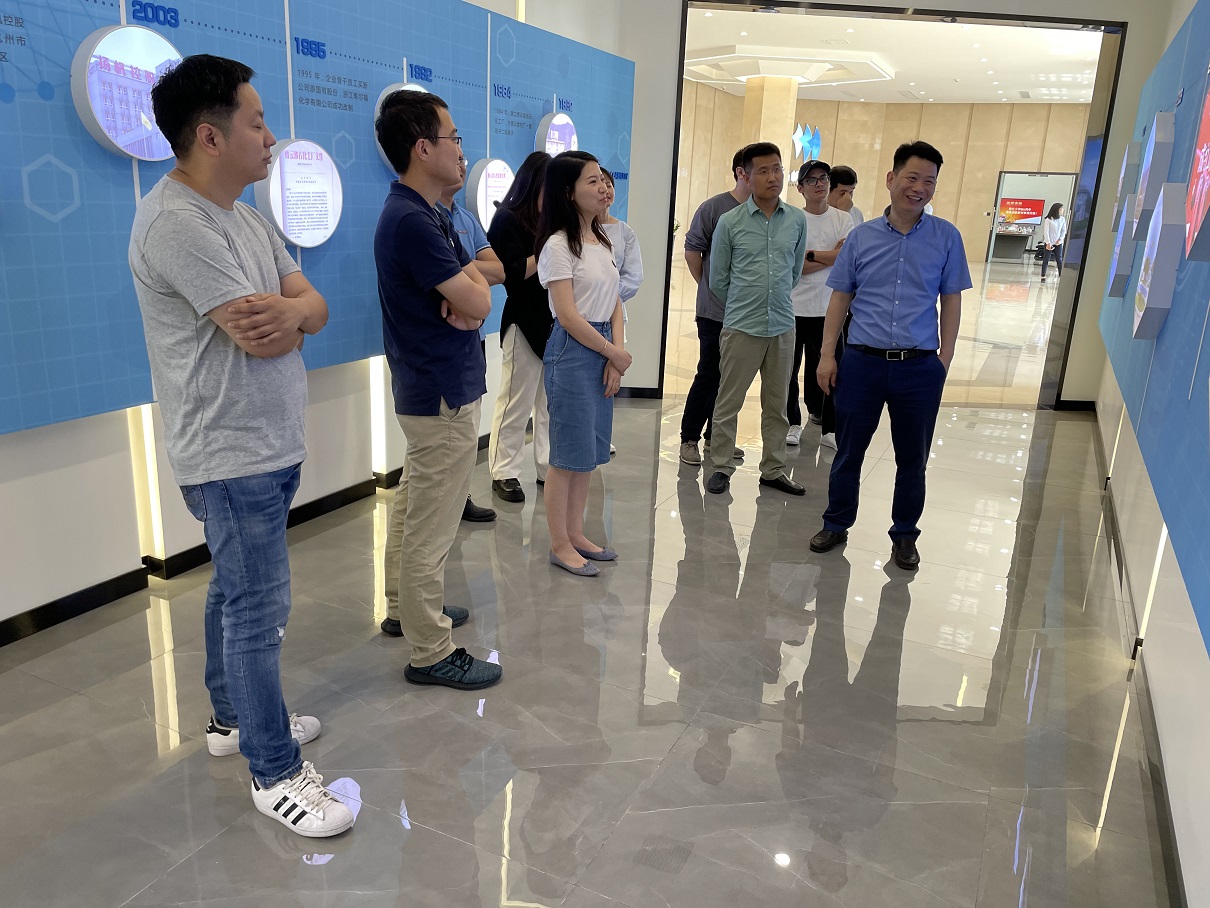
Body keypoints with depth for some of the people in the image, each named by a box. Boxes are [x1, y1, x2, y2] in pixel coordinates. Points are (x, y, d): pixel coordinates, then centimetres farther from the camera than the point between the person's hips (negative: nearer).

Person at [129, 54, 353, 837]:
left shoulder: (244, 216, 12)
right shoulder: (176, 221, -19)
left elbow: (315, 307, 6)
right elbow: (258, 333, -24)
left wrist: (288, 310, -18)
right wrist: (293, 312, -1)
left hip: (272, 447, 10)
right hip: (232, 457, -9)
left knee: (238, 593, 21)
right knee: (259, 611, -2)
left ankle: (235, 716, 38)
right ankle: (276, 773, 11)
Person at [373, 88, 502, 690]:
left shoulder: (419, 214, 12)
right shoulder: (412, 222, -21)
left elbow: (473, 292, 10)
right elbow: (478, 301, -20)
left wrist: (464, 296, -12)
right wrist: (473, 290, 2)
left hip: (425, 387, 11)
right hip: (443, 393, -11)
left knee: (414, 506, 21)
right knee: (432, 524, -3)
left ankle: (405, 606, 37)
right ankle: (432, 652, 8)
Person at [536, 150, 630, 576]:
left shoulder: (602, 238, 12)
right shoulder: (558, 246, -12)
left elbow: (614, 301, 9)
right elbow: (569, 316, -16)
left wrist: (617, 354, -5)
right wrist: (615, 354, -10)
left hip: (603, 351, 8)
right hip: (572, 352, -8)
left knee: (589, 451, 13)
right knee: (569, 453, -1)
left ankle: (576, 534, 25)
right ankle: (560, 545, 12)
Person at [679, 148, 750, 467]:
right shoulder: (714, 207, -6)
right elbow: (692, 250, -1)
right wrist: (708, 287, 4)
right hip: (716, 311, -4)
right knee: (709, 375, -1)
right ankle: (689, 438, 11)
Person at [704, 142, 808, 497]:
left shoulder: (797, 220, 3)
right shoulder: (730, 222, -5)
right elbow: (718, 278, 4)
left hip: (783, 326, 3)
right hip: (741, 327, -3)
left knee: (777, 404, 12)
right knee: (728, 402, 4)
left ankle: (773, 470, 24)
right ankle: (721, 467, 18)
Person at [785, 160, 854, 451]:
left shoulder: (843, 219, 5)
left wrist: (809, 254, -12)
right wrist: (830, 256, -12)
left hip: (830, 308, 1)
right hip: (795, 306, -1)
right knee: (790, 368, 8)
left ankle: (829, 430, 11)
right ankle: (792, 423, 24)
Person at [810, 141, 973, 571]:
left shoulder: (946, 237, 2)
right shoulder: (861, 236, 4)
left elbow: (951, 301, 6)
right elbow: (840, 297, 7)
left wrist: (944, 360, 0)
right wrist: (827, 355, 1)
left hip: (920, 367, 0)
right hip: (862, 361, 0)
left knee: (913, 459, 10)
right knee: (848, 451, 10)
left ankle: (904, 535, 26)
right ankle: (836, 524, 27)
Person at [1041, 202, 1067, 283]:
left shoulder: (1062, 219, 5)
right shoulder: (1048, 220, -8)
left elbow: (1064, 231, 8)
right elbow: (1046, 232, -9)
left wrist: (1060, 239, -7)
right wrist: (1048, 243, -14)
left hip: (1058, 243, 4)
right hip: (1049, 243, -3)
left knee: (1059, 260, 1)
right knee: (1046, 260, 3)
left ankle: (1062, 276, 2)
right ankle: (1043, 277, 10)